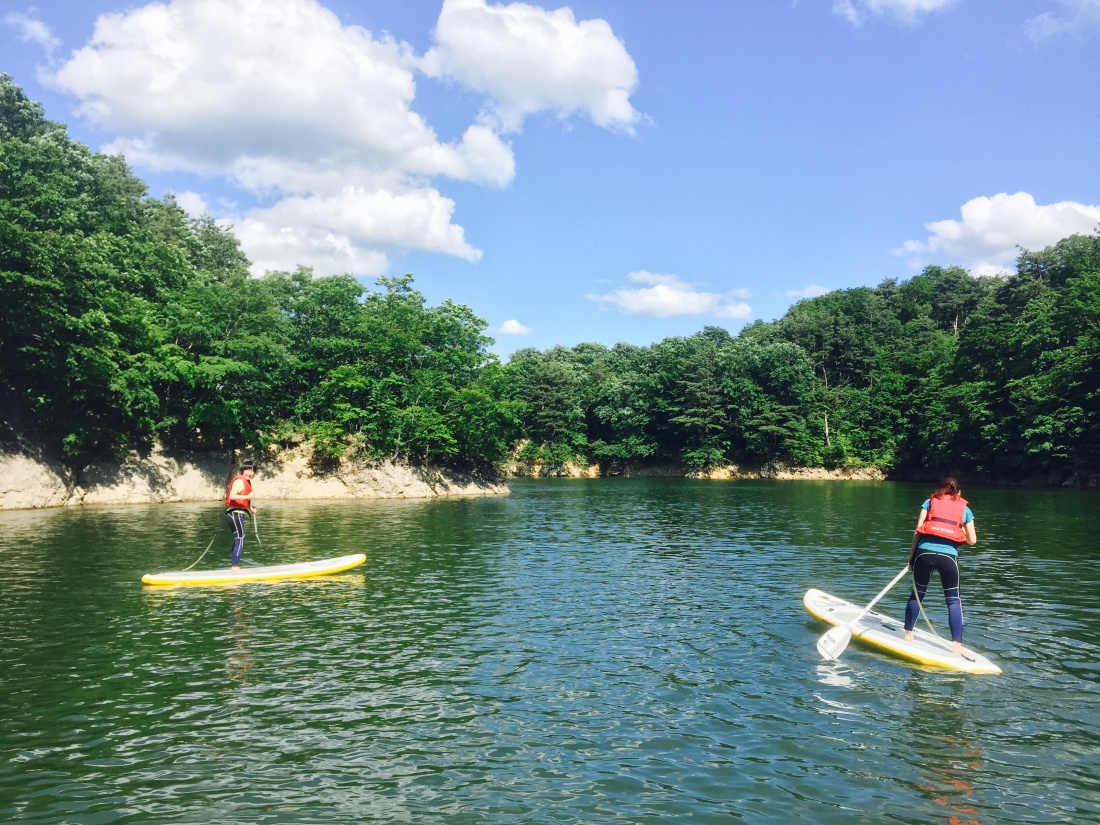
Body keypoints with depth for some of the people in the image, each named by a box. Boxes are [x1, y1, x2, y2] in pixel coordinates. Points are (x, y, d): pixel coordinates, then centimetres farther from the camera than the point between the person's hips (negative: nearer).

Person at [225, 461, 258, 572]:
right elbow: (232, 496, -29)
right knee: (240, 541, -11)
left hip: (238, 514, 11)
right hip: (235, 513, -11)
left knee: (238, 541, 14)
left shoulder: (247, 482, 17)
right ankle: (235, 567, -12)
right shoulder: (239, 481, -14)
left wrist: (250, 508, 10)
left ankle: (233, 566, 21)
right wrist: (247, 496, -36)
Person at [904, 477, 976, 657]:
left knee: (917, 594, 16)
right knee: (953, 599, 8)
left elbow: (918, 529, 7)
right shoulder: (965, 509, 17)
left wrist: (912, 554, 13)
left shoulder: (930, 502, 16)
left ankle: (908, 634, 23)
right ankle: (956, 643, 1)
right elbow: (972, 540, 14)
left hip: (924, 552, 1)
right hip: (948, 555, 0)